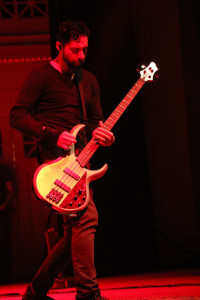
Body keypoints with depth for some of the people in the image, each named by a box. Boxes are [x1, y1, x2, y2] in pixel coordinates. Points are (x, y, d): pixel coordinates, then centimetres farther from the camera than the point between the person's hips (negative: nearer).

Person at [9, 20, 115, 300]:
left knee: (75, 232, 6)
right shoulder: (41, 77, -2)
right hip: (55, 157, -8)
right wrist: (53, 135, -18)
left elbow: (96, 119, 20)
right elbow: (17, 115, -7)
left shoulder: (88, 81, 18)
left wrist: (100, 132, -5)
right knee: (86, 216, -23)